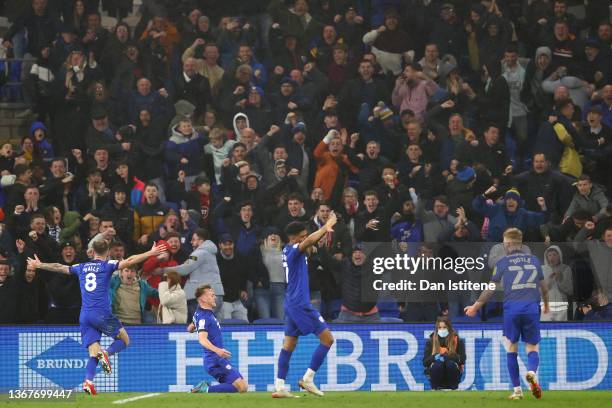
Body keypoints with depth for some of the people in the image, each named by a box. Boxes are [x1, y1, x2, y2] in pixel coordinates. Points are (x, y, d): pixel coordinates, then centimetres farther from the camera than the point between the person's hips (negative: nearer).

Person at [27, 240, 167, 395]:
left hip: (84, 316, 4)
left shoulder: (81, 267, 16)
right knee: (124, 340, 12)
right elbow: (129, 261, -9)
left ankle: (88, 381, -21)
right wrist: (150, 253, -7)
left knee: (93, 353, 4)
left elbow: (59, 267, 27)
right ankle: (106, 353, -19)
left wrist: (39, 265, 42)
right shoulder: (107, 266, 3)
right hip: (102, 313, -4)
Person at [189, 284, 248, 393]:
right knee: (242, 387, -19)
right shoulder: (203, 317, -15)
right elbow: (202, 338, -30)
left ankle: (204, 387, 2)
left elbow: (190, 329, 31)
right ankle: (207, 390, -20)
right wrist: (217, 350, -45)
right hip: (216, 360, -10)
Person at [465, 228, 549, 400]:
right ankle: (531, 372, -27)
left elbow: (490, 289, 8)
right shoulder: (534, 260, 14)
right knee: (532, 348, 6)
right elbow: (543, 286, 22)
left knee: (512, 350, 10)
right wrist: (546, 305, 40)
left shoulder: (502, 262, 6)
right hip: (532, 307, 1)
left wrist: (475, 307, 20)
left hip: (511, 307, -1)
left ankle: (517, 390, 5)